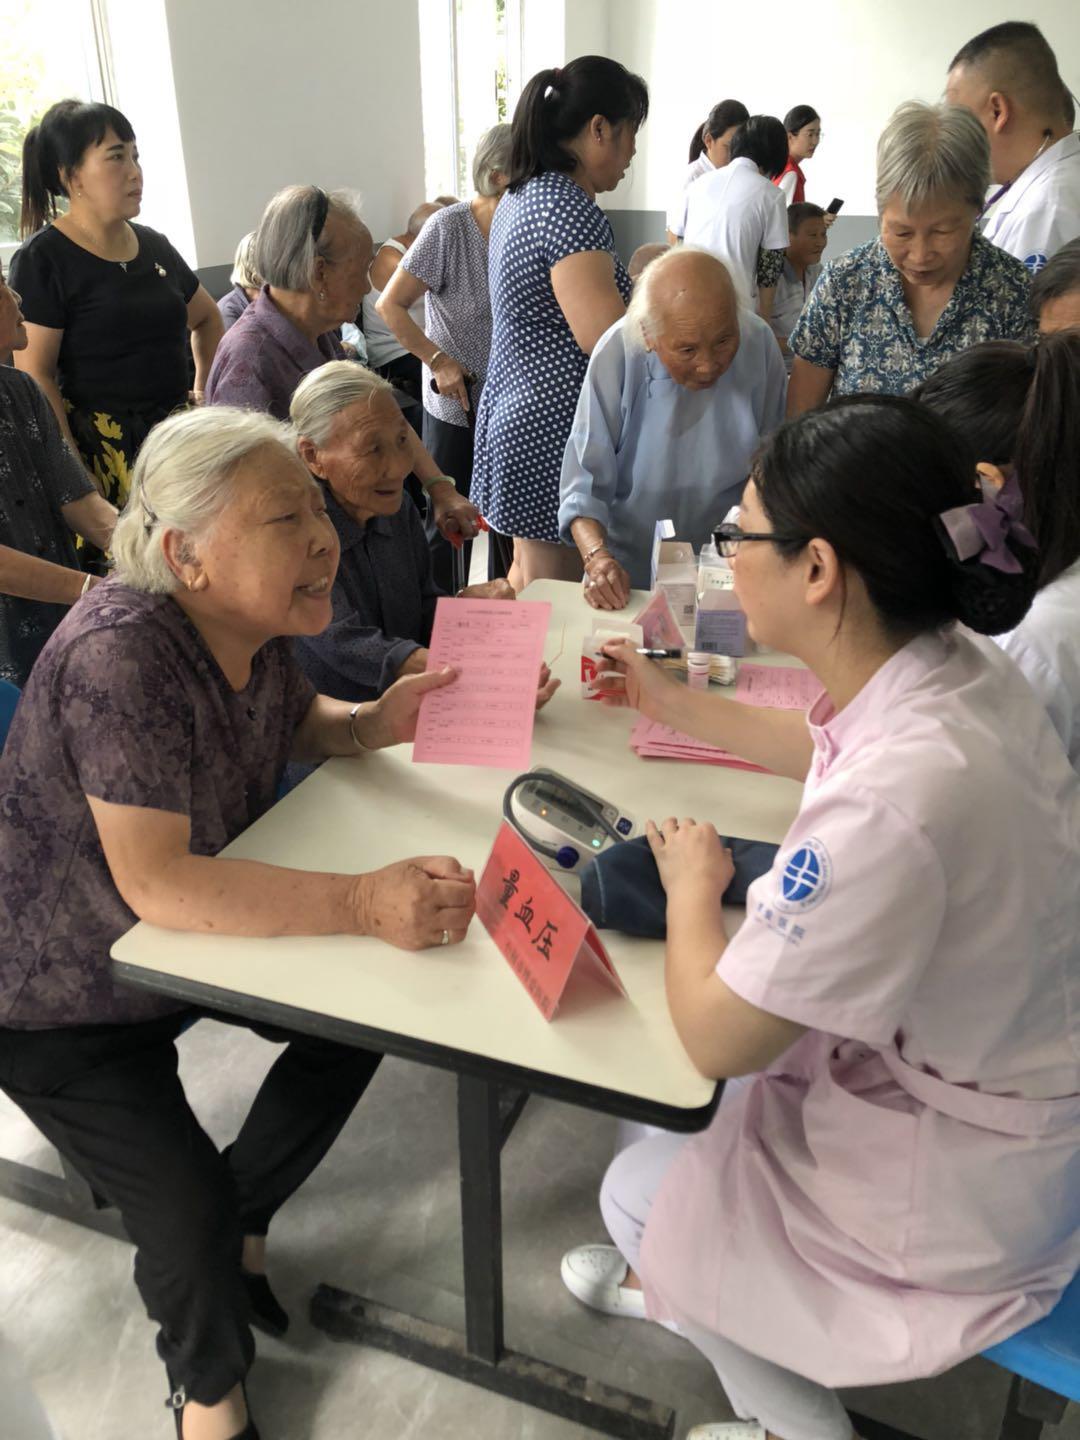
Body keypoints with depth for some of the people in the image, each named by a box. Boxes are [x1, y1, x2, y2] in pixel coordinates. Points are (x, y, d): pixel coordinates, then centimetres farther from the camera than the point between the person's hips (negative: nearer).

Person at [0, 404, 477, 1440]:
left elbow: (295, 725, 12)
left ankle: (236, 1222, 29)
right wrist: (365, 903, -47)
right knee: (190, 1213, -14)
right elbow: (157, 883, -39)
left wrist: (376, 723, -11)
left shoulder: (252, 626, -9)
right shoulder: (121, 653, -34)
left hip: (191, 932, 8)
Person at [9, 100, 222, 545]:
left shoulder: (154, 246, 14)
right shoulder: (41, 260, -6)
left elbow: (207, 319, 30)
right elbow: (34, 375, -12)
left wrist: (205, 392, 18)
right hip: (101, 449, -6)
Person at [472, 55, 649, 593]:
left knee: (526, 580, 22)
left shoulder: (521, 196, 13)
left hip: (517, 418, 11)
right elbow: (610, 341, -27)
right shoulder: (568, 210, -19)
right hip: (557, 433, -11)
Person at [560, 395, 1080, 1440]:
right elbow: (829, 749, 13)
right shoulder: (955, 671, -12)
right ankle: (676, 1283, 48)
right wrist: (675, 707, 21)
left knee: (640, 1187, 13)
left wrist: (691, 885, -9)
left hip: (975, 1187, -8)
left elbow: (714, 1036, -27)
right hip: (970, 1061, 8)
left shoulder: (890, 805, -40)